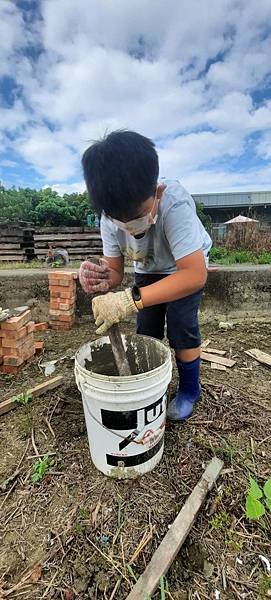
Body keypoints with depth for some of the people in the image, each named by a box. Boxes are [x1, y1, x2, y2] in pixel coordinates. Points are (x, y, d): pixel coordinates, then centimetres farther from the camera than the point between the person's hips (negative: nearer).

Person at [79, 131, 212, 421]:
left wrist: (131, 299, -52)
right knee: (146, 331, -1)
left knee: (181, 329, -12)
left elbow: (195, 275, -44)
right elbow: (115, 270, -16)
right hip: (148, 269, 4)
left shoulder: (175, 204, -39)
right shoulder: (110, 219, -23)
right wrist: (102, 280, -41)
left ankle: (189, 390, 16)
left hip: (185, 267, -3)